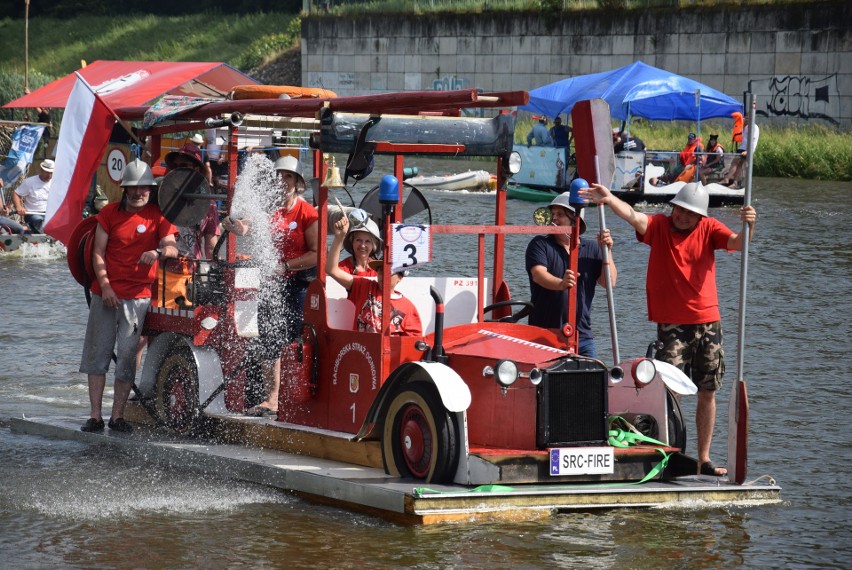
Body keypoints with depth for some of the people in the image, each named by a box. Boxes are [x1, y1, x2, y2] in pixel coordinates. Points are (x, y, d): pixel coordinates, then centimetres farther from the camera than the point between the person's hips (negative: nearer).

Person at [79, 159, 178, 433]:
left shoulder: (158, 216, 5)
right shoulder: (109, 213, 8)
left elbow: (172, 248, -6)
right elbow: (98, 252, 5)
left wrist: (159, 251, -30)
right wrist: (105, 285, -6)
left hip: (138, 295, -1)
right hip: (105, 292, 1)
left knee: (127, 356, -2)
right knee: (98, 353, 0)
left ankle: (118, 415, 4)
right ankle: (95, 415, 3)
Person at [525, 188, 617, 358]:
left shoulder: (592, 249, 12)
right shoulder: (539, 245, 3)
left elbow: (609, 282, 4)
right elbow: (538, 274, -15)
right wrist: (561, 284, -36)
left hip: (581, 333, 3)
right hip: (543, 333, -2)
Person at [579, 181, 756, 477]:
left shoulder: (709, 229, 2)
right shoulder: (659, 226, -3)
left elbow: (737, 243, -13)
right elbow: (633, 216, -20)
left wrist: (748, 227, -35)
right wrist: (609, 199, -39)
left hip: (708, 322, 3)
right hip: (671, 324, -3)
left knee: (708, 392, 9)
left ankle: (704, 459, 18)